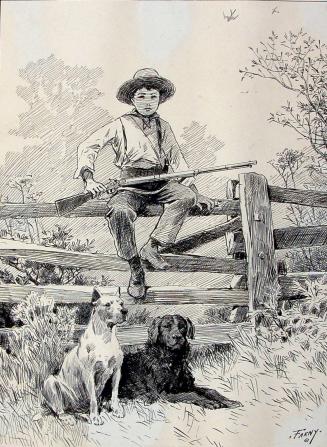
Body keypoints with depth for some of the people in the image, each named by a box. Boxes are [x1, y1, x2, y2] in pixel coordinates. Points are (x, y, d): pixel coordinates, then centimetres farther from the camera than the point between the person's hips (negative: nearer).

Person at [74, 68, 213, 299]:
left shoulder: (163, 126, 15)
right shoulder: (121, 125, 3)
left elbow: (177, 159, 16)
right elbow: (87, 147, -1)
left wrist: (195, 191, 7)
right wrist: (89, 178, -18)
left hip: (160, 184, 4)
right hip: (131, 186, -4)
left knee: (186, 196, -24)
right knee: (120, 212, -34)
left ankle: (152, 247, -15)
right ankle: (136, 268, -15)